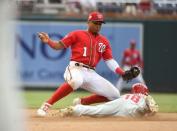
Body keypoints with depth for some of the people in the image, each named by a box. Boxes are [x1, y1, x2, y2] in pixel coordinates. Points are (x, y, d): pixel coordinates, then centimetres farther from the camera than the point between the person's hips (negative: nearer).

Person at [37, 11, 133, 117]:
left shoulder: (104, 41, 18)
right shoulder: (77, 34, 7)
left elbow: (110, 60, 13)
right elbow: (59, 45, 1)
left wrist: (123, 73, -1)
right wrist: (48, 41, -20)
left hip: (92, 73, 6)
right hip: (76, 68, -6)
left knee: (114, 95, 3)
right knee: (76, 80, -43)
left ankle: (82, 102, 14)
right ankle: (47, 105, -35)